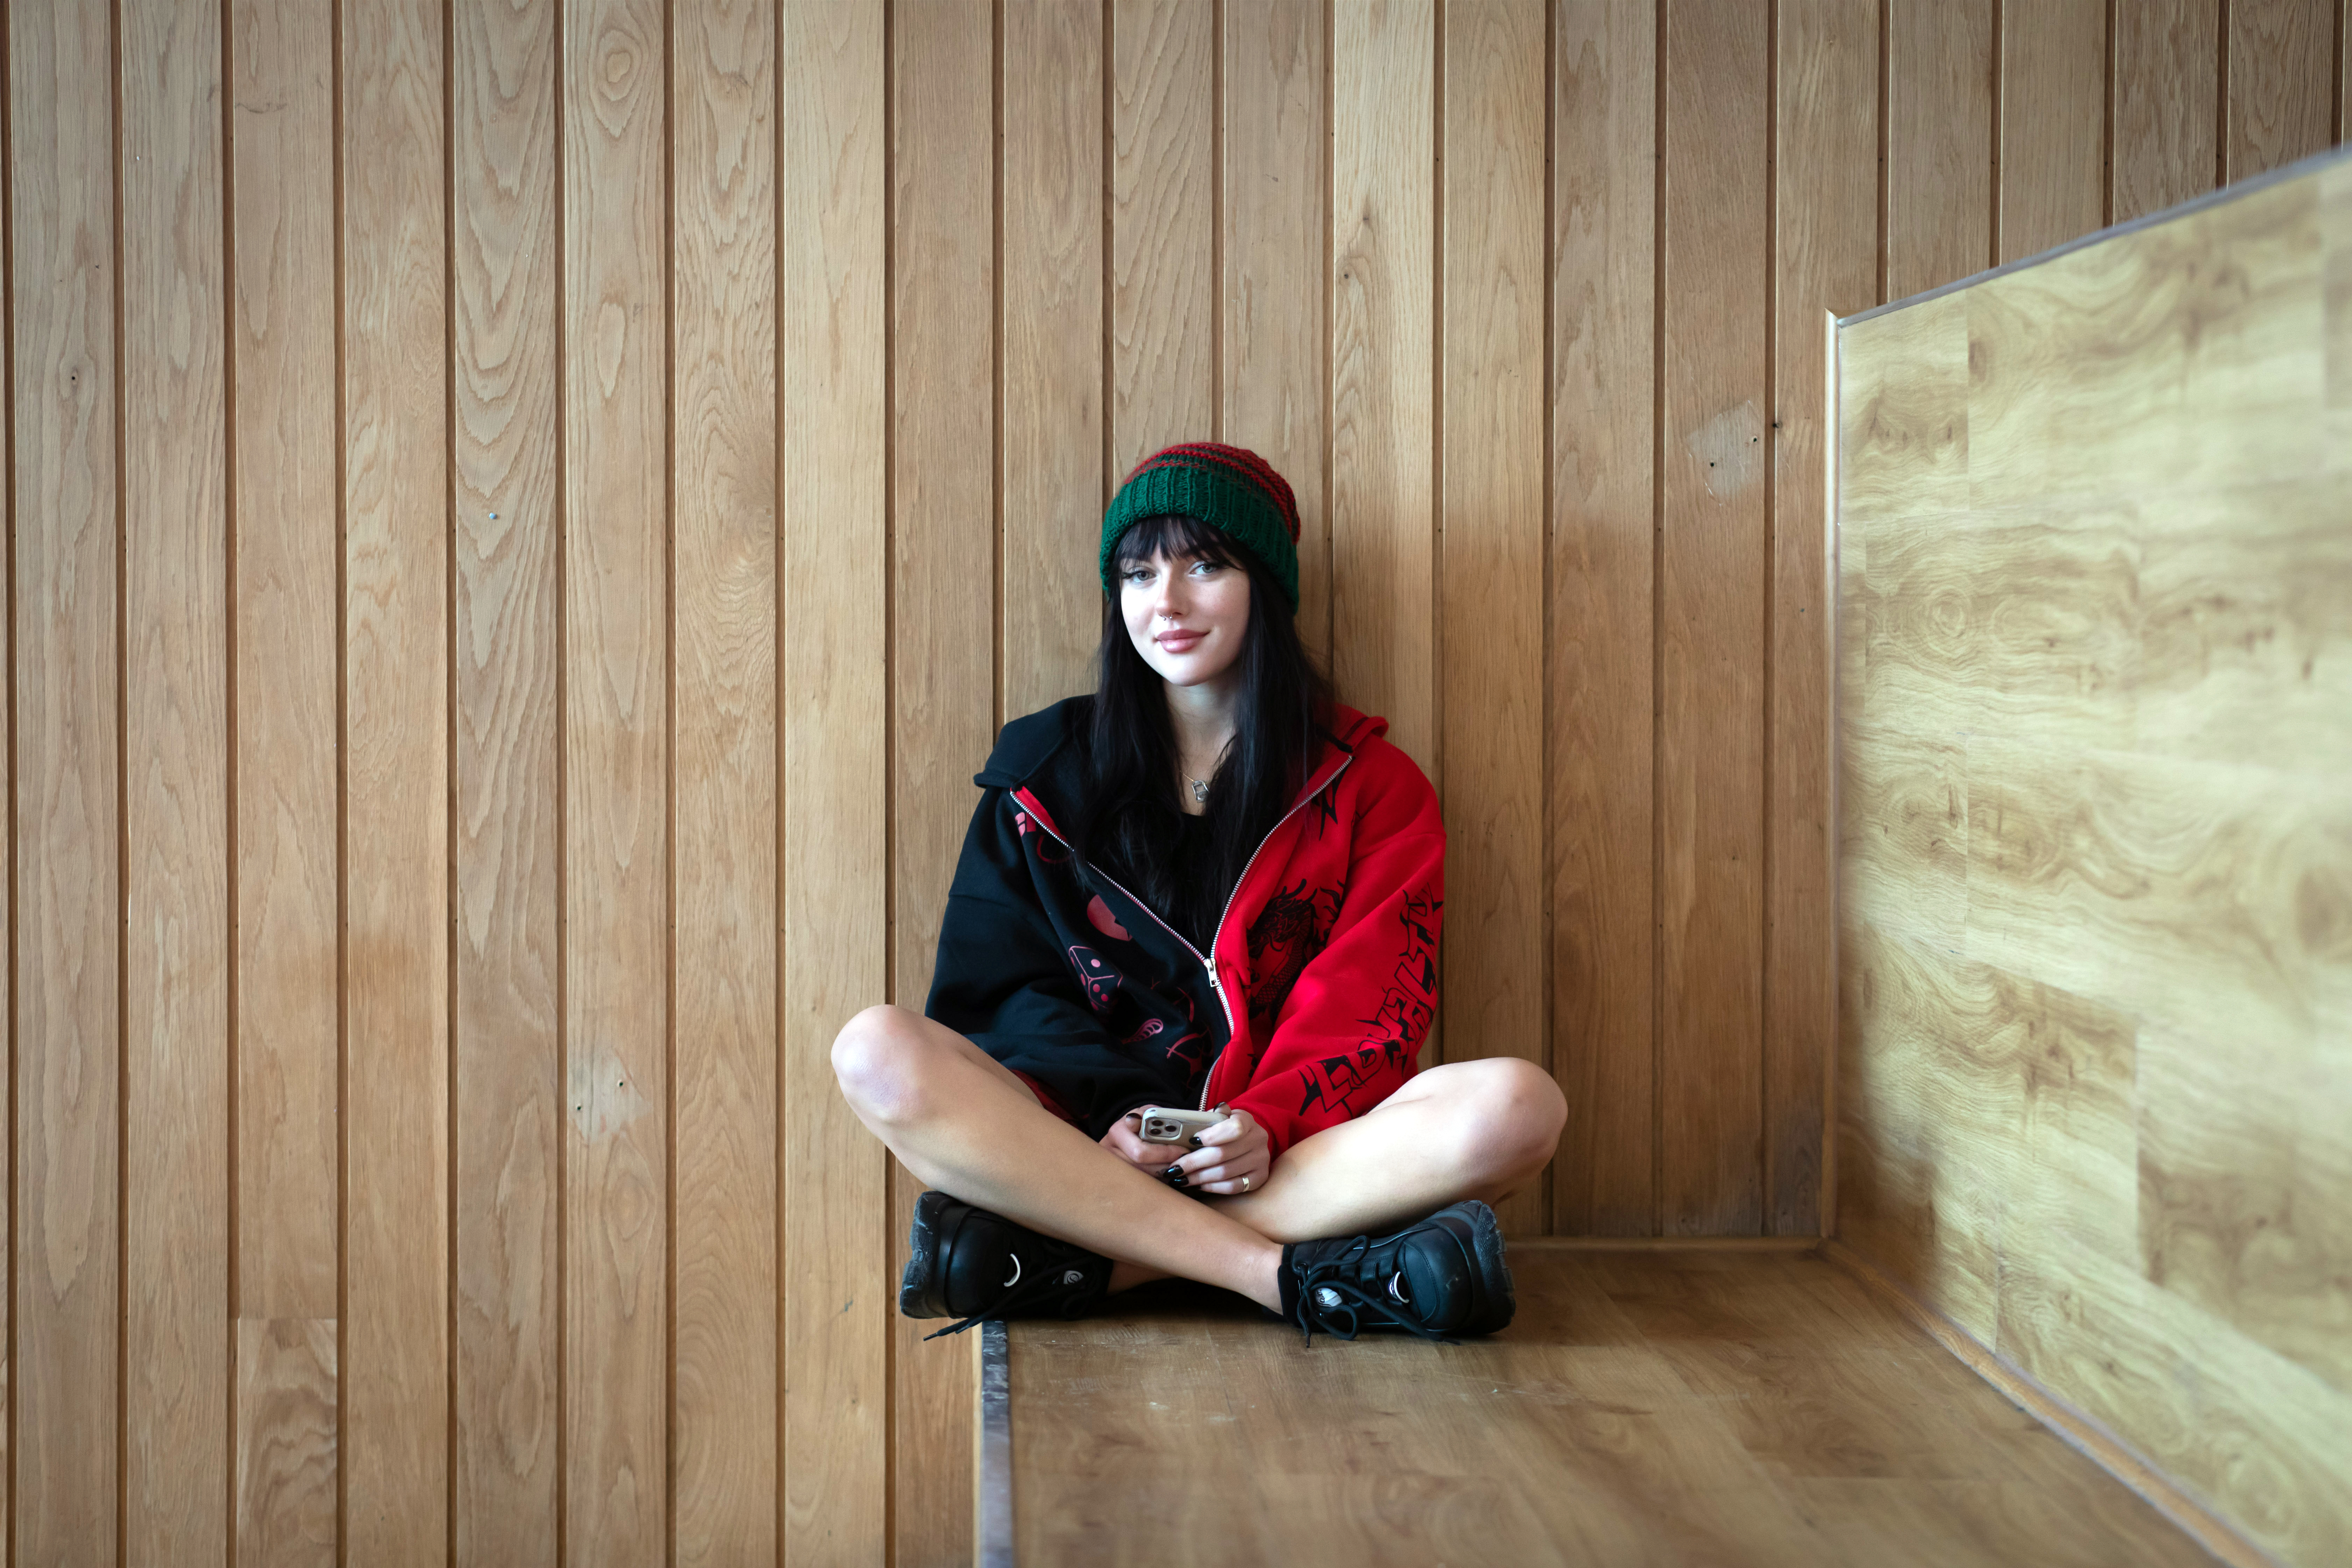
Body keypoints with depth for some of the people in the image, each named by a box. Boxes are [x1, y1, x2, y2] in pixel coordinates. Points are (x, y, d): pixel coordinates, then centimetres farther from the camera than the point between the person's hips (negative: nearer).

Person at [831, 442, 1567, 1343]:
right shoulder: (1047, 770, 15)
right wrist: (1109, 1112, -13)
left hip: (1297, 1141, 0)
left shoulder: (1369, 784, 11)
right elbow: (1001, 984, 6)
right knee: (880, 1056, -28)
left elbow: (1370, 1005, 1)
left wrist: (1271, 1119, -18)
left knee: (1516, 1108, -30)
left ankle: (1074, 1260, -30)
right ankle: (1296, 1277, -32)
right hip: (1085, 1128, 1)